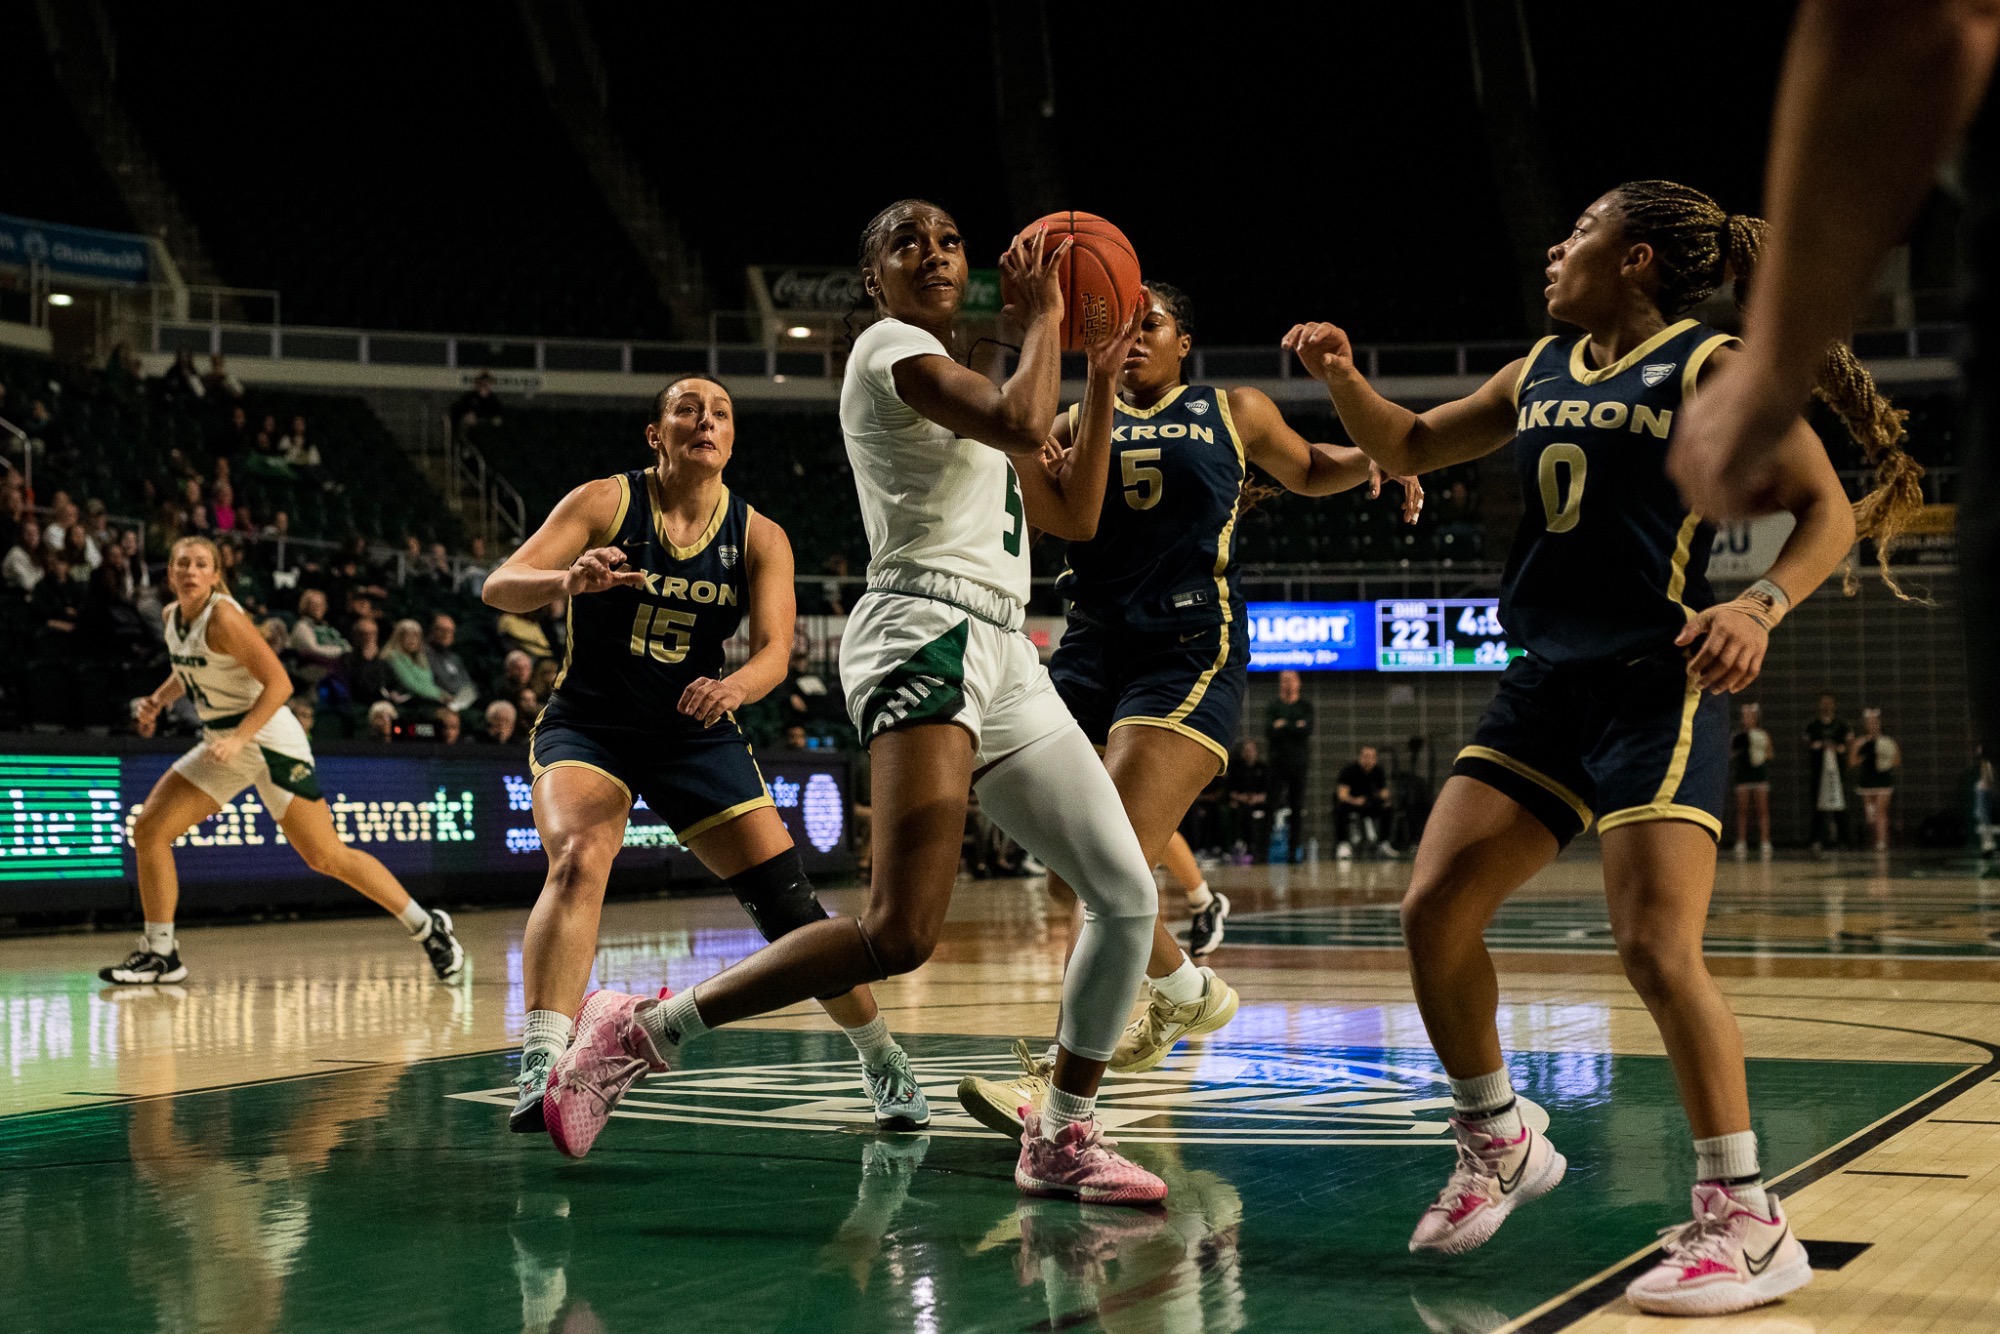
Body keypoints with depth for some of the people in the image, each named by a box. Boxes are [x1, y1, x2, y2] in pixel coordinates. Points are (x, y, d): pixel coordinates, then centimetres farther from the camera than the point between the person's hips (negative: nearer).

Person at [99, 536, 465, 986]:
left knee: (327, 857, -6)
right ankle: (160, 954, 6)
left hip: (268, 740, -8)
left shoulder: (223, 617, -18)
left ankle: (429, 928, 7)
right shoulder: (172, 616, 6)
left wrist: (238, 738, -29)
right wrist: (158, 699, 7)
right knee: (148, 830, -3)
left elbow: (279, 683, -22)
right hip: (221, 745, 8)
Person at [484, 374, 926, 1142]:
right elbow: (499, 588, -17)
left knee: (787, 902, -2)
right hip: (588, 728, -2)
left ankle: (883, 1063, 19)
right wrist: (569, 579, -40)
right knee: (578, 858, -32)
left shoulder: (759, 538, -2)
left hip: (697, 735, 2)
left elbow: (774, 648, -14)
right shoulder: (606, 502, -9)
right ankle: (541, 1070, -40)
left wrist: (735, 687, -38)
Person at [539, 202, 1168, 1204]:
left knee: (1128, 895, 4)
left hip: (1001, 656, 9)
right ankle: (641, 1035, -15)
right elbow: (1021, 424, -18)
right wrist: (1040, 315, -1)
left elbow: (1076, 514, 25)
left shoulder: (960, 389, 27)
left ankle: (1061, 1141, 15)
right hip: (926, 638, -9)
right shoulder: (890, 345, 0)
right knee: (900, 934, -24)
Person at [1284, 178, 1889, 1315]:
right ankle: (1497, 1145, 21)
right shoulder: (1540, 376, 15)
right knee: (1435, 910, 0)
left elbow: (1827, 509, -6)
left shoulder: (1713, 368, -4)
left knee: (1657, 946, -17)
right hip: (1546, 685, 7)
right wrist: (1343, 377, 7)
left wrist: (1760, 606, -23)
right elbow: (1409, 449, 26)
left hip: (1659, 689, -7)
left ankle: (1748, 1222, -4)